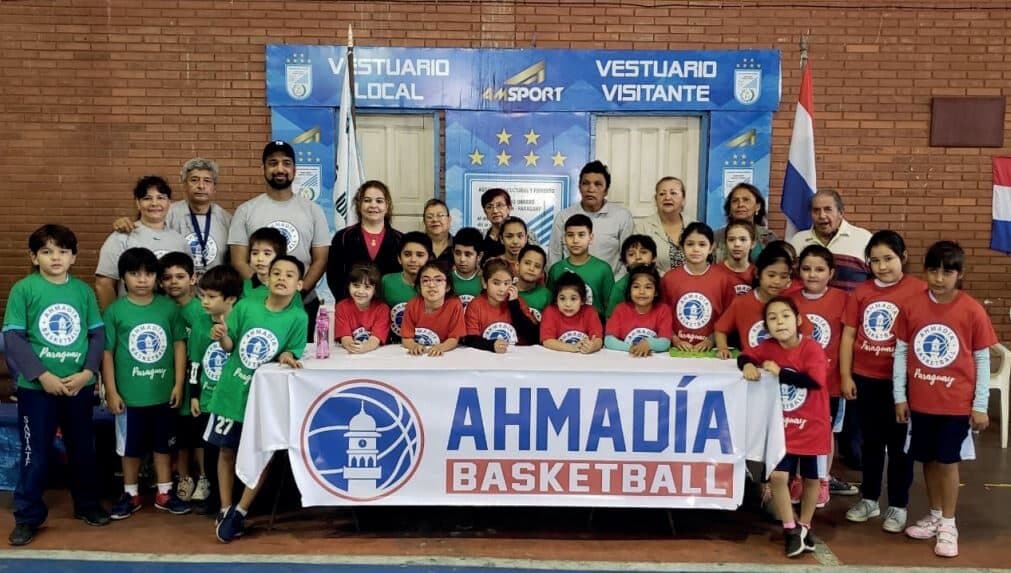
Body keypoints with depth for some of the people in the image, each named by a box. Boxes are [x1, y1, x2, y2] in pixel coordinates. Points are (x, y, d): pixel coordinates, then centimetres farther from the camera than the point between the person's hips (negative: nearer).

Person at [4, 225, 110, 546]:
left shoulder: (83, 290, 1)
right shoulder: (23, 289, -7)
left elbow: (98, 334, 3)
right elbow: (12, 339, -9)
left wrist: (87, 372, -10)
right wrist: (42, 375, -16)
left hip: (80, 385, 3)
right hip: (36, 387, -2)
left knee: (83, 449, 15)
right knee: (35, 454, 7)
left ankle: (87, 504, 32)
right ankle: (28, 516, 22)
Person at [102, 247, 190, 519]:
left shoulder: (169, 307, -3)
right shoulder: (115, 311, -7)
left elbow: (180, 345, 1)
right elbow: (107, 353, -5)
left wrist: (178, 384, -2)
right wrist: (111, 391, -6)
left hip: (164, 392, 2)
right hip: (130, 394, -1)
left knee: (163, 444, 15)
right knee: (130, 447, 13)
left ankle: (164, 492, 29)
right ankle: (130, 494, 30)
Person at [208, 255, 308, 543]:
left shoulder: (298, 318, -10)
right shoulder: (245, 306, -6)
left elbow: (291, 352, -3)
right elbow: (230, 346, 1)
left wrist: (287, 356, -25)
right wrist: (221, 337, -20)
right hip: (232, 389, 2)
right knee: (227, 450, 12)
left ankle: (240, 511, 22)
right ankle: (225, 509, 28)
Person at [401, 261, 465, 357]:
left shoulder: (455, 305, -9)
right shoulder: (413, 305, -4)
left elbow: (454, 339, -8)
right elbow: (406, 339, -4)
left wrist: (440, 347, -28)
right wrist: (415, 346, -25)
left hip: (445, 355, -2)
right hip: (417, 356, 2)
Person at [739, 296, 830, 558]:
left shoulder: (812, 348, -18)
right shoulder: (768, 347, -5)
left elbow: (814, 381, -29)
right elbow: (745, 356, 4)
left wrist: (779, 372, -25)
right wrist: (748, 365, -19)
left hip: (812, 425, -2)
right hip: (783, 426, 2)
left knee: (811, 478, 13)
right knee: (778, 476, -8)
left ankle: (804, 527, 34)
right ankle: (791, 530, 11)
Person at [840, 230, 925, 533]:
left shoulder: (918, 290, -9)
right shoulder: (861, 292, 3)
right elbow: (848, 335, 5)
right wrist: (845, 376, 2)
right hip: (865, 378, 4)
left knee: (898, 443, 9)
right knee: (871, 441, 16)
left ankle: (898, 506, 21)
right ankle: (869, 499, 29)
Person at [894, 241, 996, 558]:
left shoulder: (972, 310, -9)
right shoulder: (912, 306, -4)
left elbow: (982, 359, -4)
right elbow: (901, 351, 2)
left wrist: (980, 406, -4)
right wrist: (899, 396, 2)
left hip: (957, 402, -2)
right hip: (920, 400, 2)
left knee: (948, 461, 5)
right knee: (929, 459, 14)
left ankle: (948, 525, 18)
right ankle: (934, 516, 30)